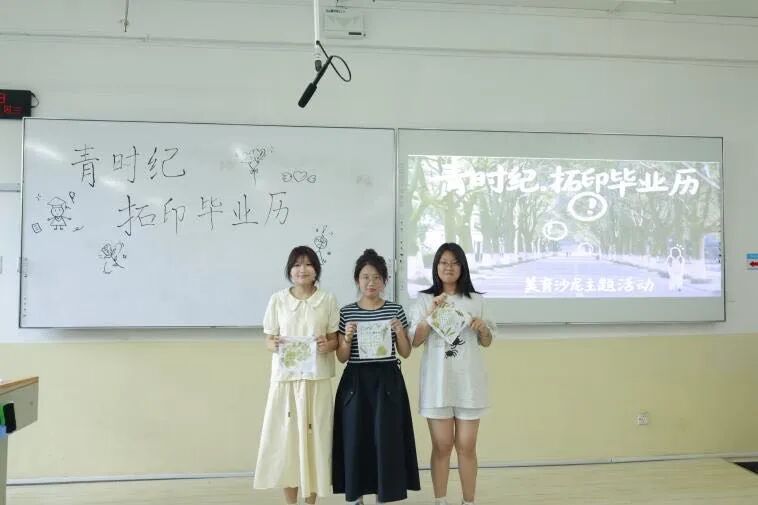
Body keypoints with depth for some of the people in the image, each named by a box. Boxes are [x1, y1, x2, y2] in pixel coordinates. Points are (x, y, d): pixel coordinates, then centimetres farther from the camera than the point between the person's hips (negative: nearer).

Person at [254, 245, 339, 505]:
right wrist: (274, 345, -17)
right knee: (285, 436, 4)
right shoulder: (277, 299, 2)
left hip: (317, 378, 0)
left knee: (314, 436, 4)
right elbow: (269, 339, 5)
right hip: (285, 377, 0)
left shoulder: (327, 299, 3)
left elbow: (334, 339, 6)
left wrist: (328, 345, -15)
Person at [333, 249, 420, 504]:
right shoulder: (346, 312, 2)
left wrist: (400, 332, -13)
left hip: (387, 381, 0)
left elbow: (406, 353, 4)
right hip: (355, 382, 0)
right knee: (355, 439, 4)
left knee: (386, 439, 0)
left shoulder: (395, 310, 2)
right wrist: (347, 338, -16)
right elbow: (342, 357, 3)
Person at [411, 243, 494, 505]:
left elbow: (486, 342, 13)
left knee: (466, 445, 5)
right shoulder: (425, 300, 4)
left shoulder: (476, 300, 7)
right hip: (437, 381, -1)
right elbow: (415, 341, -3)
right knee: (442, 446, 5)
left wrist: (483, 328, -8)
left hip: (468, 381, 1)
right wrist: (431, 313, -14)